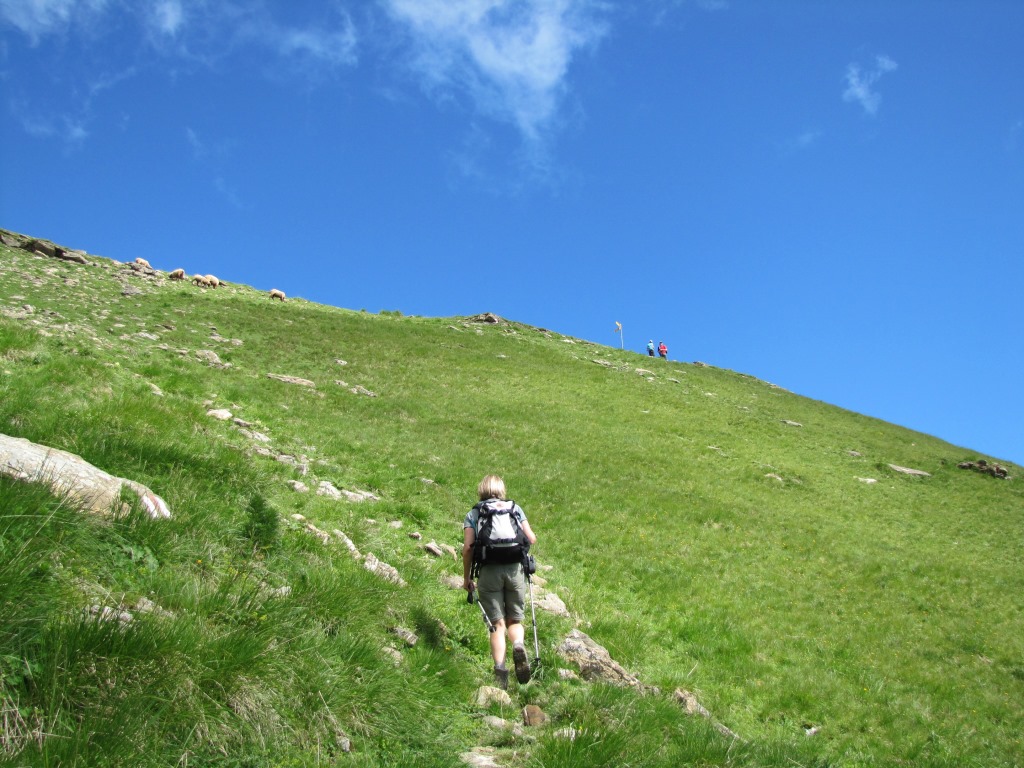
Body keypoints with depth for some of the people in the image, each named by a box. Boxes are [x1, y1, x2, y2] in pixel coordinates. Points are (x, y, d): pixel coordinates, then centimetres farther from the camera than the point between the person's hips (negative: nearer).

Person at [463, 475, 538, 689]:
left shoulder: (473, 514, 11)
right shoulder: (515, 508, 16)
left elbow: (467, 548, 0)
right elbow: (532, 539, 9)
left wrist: (466, 578, 10)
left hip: (488, 571, -1)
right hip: (515, 569, 1)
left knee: (497, 623, 4)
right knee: (515, 619, 13)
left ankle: (499, 667, -12)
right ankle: (518, 646, -18)